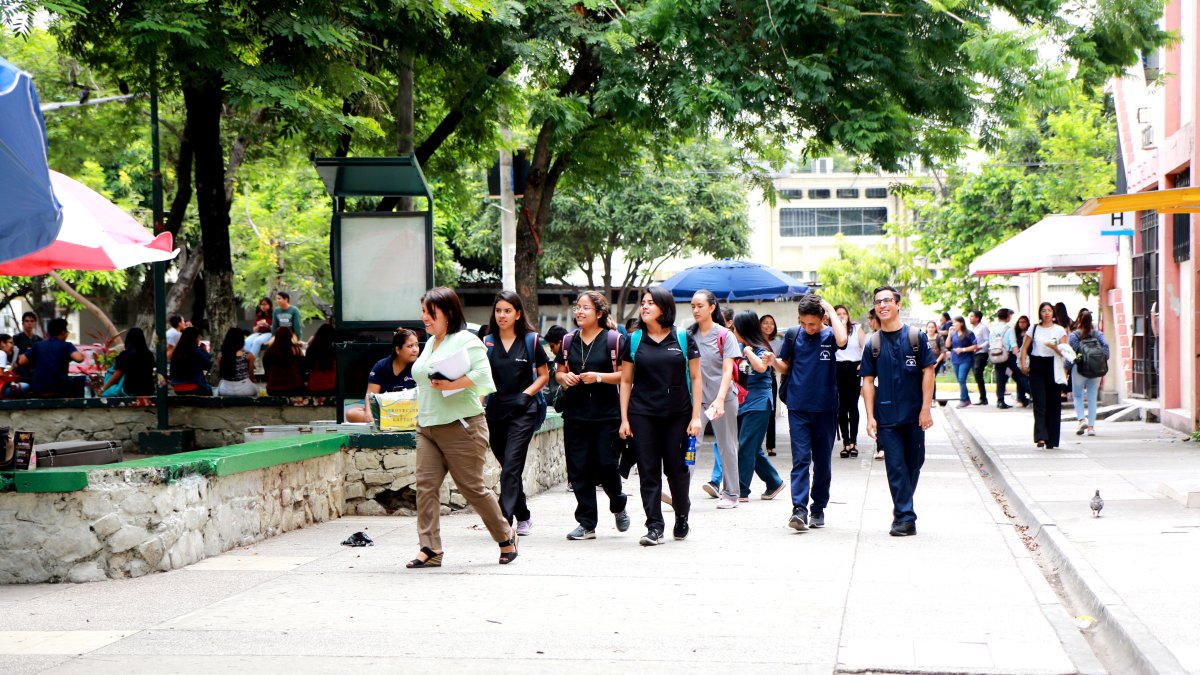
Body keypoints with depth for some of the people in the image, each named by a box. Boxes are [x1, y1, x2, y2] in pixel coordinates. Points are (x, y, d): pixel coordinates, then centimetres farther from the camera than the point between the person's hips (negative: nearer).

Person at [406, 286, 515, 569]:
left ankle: (505, 536, 18)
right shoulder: (430, 344, 19)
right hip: (427, 427, 8)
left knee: (472, 487, -1)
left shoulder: (466, 341, -7)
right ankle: (430, 548, -6)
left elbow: (483, 374, -18)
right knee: (426, 486, -5)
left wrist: (452, 385, -24)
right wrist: (422, 412, 16)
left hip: (460, 427, -8)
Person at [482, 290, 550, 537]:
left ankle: (504, 521, -18)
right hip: (495, 410, 4)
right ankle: (523, 516, 30)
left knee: (511, 467, -14)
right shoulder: (487, 343, 7)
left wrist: (527, 393, -9)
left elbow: (544, 375, 7)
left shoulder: (530, 341, 1)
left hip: (522, 411, -4)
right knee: (509, 467, 13)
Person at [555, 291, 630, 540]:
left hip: (606, 414, -4)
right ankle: (586, 524, 8)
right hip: (575, 414, 4)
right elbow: (559, 372, 18)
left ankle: (618, 505, 26)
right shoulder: (569, 341, 11)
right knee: (578, 469, 1)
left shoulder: (614, 340, -4)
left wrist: (599, 377, -18)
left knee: (606, 465, -4)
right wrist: (564, 378, -5)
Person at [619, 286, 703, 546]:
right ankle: (654, 527, 0)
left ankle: (682, 517, 26)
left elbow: (695, 378, 3)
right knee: (648, 472, -2)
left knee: (677, 469, 3)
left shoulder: (683, 338, 1)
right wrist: (624, 418, 2)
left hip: (678, 415, -1)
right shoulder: (634, 341, 5)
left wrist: (696, 416, -3)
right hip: (643, 415, 1)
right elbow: (626, 381, 8)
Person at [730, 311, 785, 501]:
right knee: (752, 449, 11)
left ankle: (741, 490, -5)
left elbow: (761, 367, -28)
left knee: (746, 447, -8)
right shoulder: (739, 347, 10)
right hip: (742, 403, 8)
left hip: (758, 404, -8)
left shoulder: (761, 349, -11)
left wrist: (748, 351, -18)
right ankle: (774, 483, 24)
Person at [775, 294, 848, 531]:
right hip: (798, 407, 1)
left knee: (822, 461, 8)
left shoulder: (829, 335, -2)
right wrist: (774, 361, -7)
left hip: (826, 408, 0)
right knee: (801, 458, -9)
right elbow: (785, 368, 15)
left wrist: (831, 310, -16)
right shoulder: (793, 335, 5)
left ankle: (818, 509, 18)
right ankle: (799, 509, -16)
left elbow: (841, 340, -26)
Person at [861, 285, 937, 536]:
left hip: (914, 414, 0)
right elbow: (868, 381, 4)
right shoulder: (873, 344, 5)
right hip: (886, 416, 0)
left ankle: (903, 513, 25)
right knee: (895, 466, -4)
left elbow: (928, 372, -1)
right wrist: (870, 417, -3)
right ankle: (905, 517, -3)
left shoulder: (916, 337, 1)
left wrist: (926, 409, -8)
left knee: (913, 464, 8)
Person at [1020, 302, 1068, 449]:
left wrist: (1054, 347, -19)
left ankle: (1051, 439, 8)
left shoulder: (1060, 330, 6)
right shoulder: (1034, 329, 9)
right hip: (1036, 367, 0)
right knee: (1039, 402, -10)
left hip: (1053, 367, 0)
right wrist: (1023, 364, -3)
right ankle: (1041, 436, -17)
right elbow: (1024, 348, 10)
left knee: (1053, 403, 1)